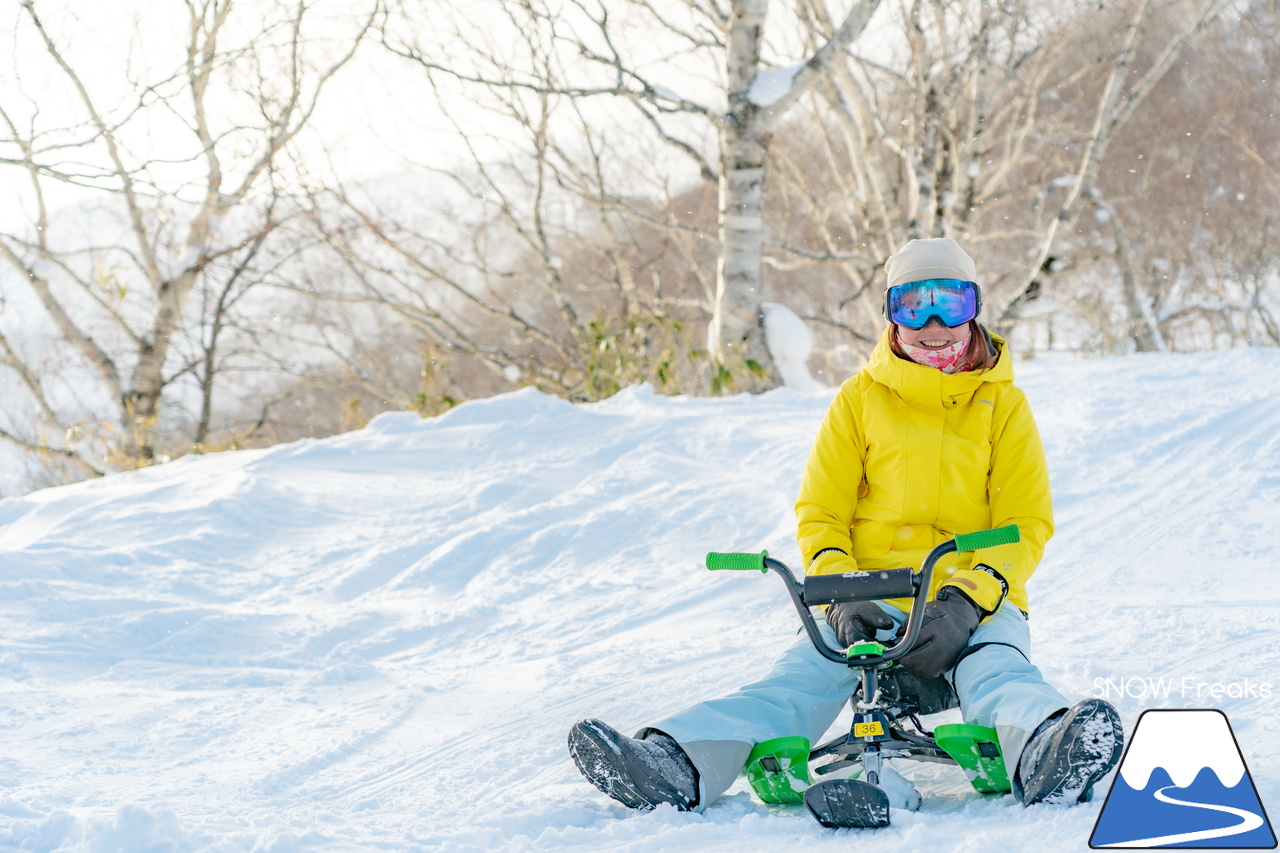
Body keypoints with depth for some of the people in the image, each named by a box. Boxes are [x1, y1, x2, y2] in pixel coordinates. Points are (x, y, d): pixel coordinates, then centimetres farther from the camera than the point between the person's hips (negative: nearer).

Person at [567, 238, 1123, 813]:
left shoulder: (1003, 403, 9)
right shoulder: (861, 399, 12)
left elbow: (1026, 524, 2)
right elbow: (820, 512, 10)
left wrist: (967, 600, -17)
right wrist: (842, 593, -11)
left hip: (977, 600, -1)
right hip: (874, 599, 1)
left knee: (995, 672, -35)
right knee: (801, 677, -27)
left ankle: (1046, 758, -69)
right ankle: (673, 767, -50)